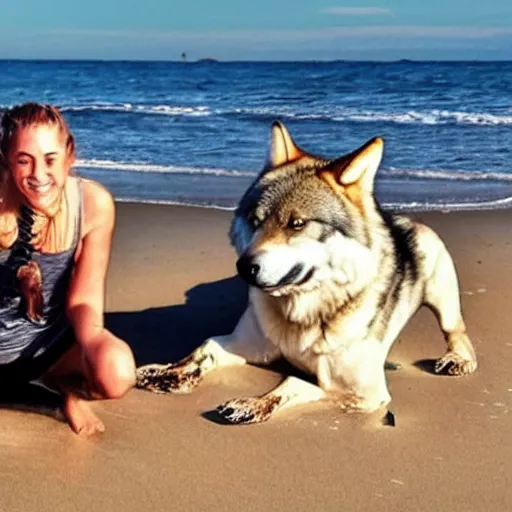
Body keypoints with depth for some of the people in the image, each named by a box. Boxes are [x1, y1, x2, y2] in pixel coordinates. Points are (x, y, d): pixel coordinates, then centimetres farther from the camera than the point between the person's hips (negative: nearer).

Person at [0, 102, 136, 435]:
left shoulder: (93, 203, -17)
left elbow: (84, 299, -10)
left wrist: (93, 340, -29)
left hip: (51, 342, 1)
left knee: (116, 374, -31)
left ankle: (69, 389, 8)